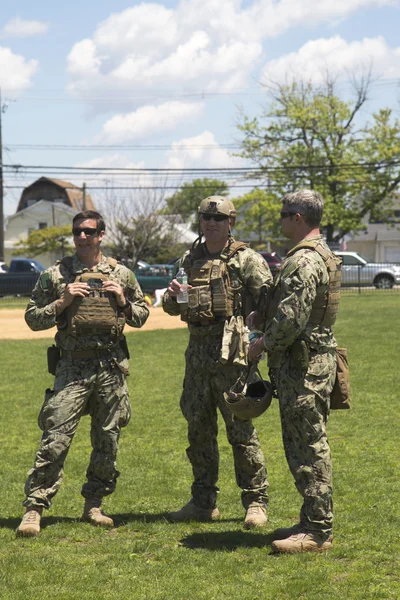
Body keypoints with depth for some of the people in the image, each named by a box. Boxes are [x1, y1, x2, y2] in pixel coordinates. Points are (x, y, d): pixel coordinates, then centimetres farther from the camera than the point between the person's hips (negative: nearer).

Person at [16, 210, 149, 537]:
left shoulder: (121, 274, 8)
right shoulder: (56, 274, 3)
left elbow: (142, 316, 16)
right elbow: (32, 318, 4)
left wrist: (122, 301, -2)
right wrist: (62, 302, -10)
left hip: (112, 367, 3)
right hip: (72, 367, -3)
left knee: (108, 440, 8)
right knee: (55, 439, -9)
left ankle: (94, 504, 21)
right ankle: (34, 509, -5)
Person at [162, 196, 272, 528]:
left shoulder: (247, 259, -1)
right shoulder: (188, 261, 16)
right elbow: (172, 309, 20)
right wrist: (172, 295, -2)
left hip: (232, 352, -6)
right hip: (197, 351, 6)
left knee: (240, 427, -6)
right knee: (198, 429, 10)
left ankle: (256, 501, 3)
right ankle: (204, 501, 20)